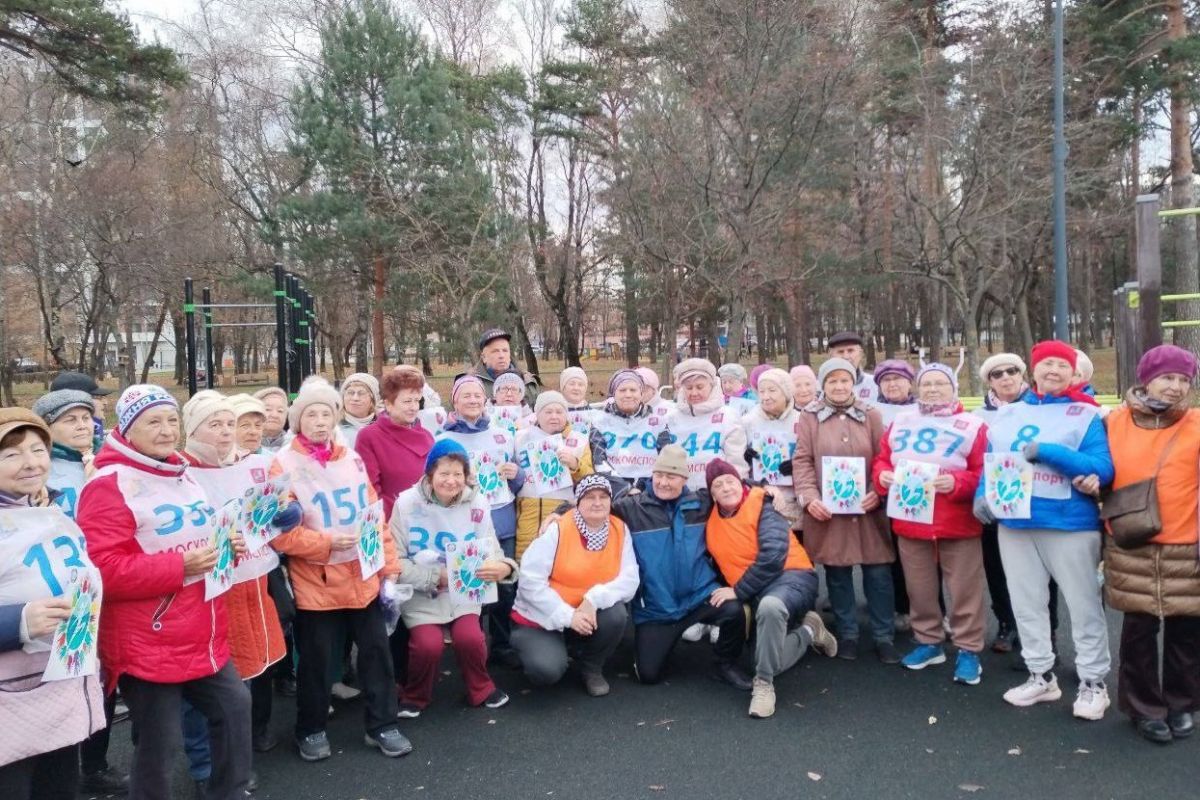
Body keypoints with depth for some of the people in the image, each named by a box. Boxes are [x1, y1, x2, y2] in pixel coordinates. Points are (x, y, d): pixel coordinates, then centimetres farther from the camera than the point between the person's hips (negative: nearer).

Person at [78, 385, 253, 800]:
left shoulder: (182, 473, 11)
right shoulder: (109, 486, -16)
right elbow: (102, 570, -23)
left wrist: (226, 547, 3)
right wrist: (179, 567, -27)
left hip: (202, 636, 8)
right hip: (148, 644, -8)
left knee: (234, 705, 16)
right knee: (159, 743, 4)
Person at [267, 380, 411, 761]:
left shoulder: (352, 459, 6)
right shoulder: (284, 465, -9)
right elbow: (280, 533, -14)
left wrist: (389, 565, 6)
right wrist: (327, 542, -22)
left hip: (364, 577, 4)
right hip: (316, 583, -4)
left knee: (376, 650, 10)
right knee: (317, 659, 9)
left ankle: (381, 724, 26)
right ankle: (311, 730, 30)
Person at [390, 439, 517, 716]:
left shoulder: (477, 503, -6)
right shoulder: (407, 503, -12)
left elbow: (491, 551, -6)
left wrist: (504, 567, -30)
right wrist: (436, 576, -22)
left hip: (463, 591, 2)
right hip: (420, 593, -1)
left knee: (469, 637, -20)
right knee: (429, 644, -21)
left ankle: (481, 690, 11)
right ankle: (415, 696, 11)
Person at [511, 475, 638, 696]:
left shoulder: (620, 530, -7)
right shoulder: (557, 530, -17)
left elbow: (629, 580, -14)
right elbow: (530, 581, -21)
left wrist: (595, 599, -30)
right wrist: (567, 616, -26)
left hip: (589, 615, 4)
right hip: (543, 618, -3)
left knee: (616, 614, -27)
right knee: (547, 669, -28)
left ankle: (592, 669, 2)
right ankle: (543, 651, 11)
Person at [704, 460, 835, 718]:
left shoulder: (762, 506, -13)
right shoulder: (711, 519, 4)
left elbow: (773, 557, -23)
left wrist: (737, 591, -20)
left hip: (791, 576, -6)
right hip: (754, 596, 7)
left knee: (770, 605, -40)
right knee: (770, 661, -7)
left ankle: (764, 684, -24)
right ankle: (806, 631, 22)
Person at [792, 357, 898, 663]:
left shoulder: (870, 416, 9)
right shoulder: (810, 418, 4)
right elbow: (802, 461, -1)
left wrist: (878, 492, -9)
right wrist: (809, 497, -14)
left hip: (867, 508, 1)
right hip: (828, 510, -1)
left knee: (878, 573, 3)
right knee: (838, 575, 7)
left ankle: (884, 636, 17)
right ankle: (847, 634, 21)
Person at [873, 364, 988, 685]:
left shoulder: (972, 426, -2)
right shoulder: (900, 423, 11)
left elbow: (984, 475, -7)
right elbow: (881, 460, 15)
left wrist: (956, 483, -24)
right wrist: (882, 475, -7)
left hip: (958, 525, -3)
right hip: (910, 524, 4)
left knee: (964, 591, 4)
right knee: (919, 589, 13)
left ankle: (968, 650, 16)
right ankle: (928, 642, 28)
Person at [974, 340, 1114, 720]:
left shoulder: (1086, 415, -5)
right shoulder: (1007, 414, 8)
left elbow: (1104, 469, -14)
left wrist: (1048, 452, -22)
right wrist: (982, 493, -4)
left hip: (1069, 524, -4)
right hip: (1014, 523, 5)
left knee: (1083, 605, 6)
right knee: (1026, 603, 13)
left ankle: (1093, 682, 22)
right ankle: (1041, 676, 28)